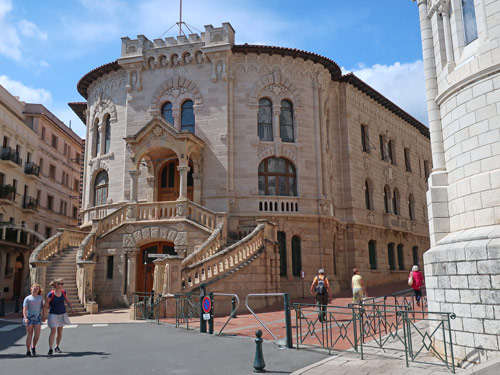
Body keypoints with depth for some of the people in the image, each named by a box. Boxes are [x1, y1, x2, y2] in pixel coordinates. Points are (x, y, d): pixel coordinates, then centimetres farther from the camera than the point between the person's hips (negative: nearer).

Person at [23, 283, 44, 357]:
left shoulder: (41, 297, 11)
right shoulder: (27, 298, -1)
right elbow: (24, 309, -10)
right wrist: (25, 318, -25)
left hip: (38, 317, 3)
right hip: (29, 317, -3)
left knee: (37, 335, -4)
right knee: (29, 334, 2)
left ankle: (33, 347, 23)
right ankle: (28, 351, 13)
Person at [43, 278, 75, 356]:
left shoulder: (63, 292, 0)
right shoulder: (51, 294, -15)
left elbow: (67, 301, 10)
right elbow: (46, 305, -9)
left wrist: (71, 308, -2)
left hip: (62, 314, 5)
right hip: (53, 314, -5)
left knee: (60, 331, 11)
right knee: (53, 331, -9)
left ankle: (57, 347, 25)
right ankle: (50, 349, -4)